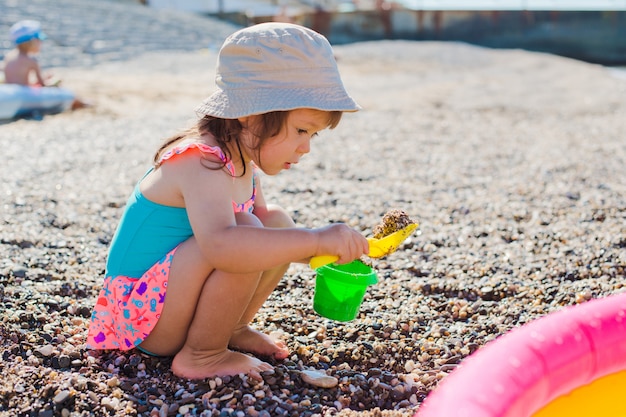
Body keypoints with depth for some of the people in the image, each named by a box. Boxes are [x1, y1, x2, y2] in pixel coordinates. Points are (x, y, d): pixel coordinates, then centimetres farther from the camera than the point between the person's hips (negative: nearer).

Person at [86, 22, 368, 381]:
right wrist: (316, 240, -47)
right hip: (144, 318, -9)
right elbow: (220, 243, -46)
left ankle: (231, 330, 10)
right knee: (244, 234, -30)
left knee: (277, 222, 6)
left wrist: (327, 249, 1)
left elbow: (265, 231, 16)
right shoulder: (202, 163, -27)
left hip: (172, 294, 9)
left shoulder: (243, 159, 3)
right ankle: (202, 355, -13)